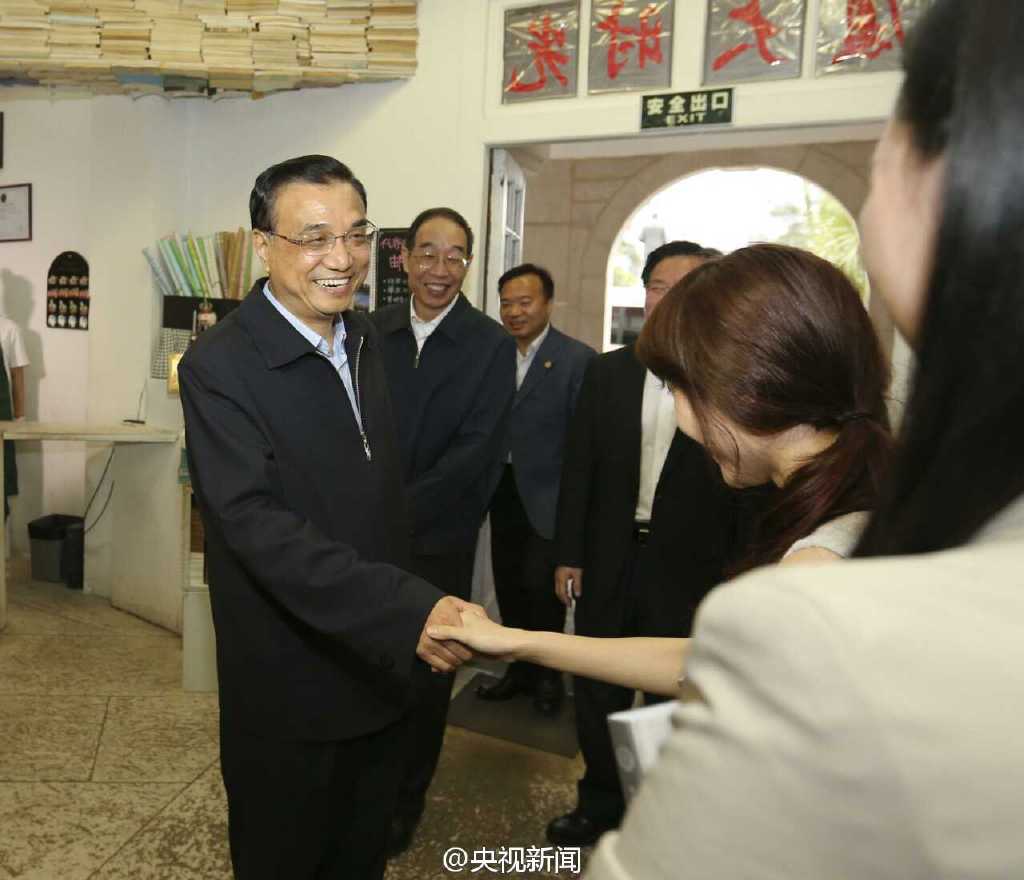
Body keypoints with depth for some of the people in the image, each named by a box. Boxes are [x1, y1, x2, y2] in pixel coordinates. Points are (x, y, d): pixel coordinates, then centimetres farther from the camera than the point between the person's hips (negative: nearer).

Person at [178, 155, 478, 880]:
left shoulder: (364, 337, 4)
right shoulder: (220, 366, -20)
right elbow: (256, 523, -29)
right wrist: (408, 611, -38)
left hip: (380, 666, 7)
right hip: (290, 688, -6)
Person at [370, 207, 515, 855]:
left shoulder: (492, 345, -7)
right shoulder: (373, 331, 3)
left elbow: (475, 451, -13)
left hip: (439, 539, -2)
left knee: (426, 673, 12)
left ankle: (406, 802, 36)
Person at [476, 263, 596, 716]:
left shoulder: (578, 359, -9)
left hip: (547, 495, -5)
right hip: (503, 491, 5)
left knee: (540, 586, -2)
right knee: (509, 588, 13)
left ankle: (548, 674, 23)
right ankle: (520, 669, 33)